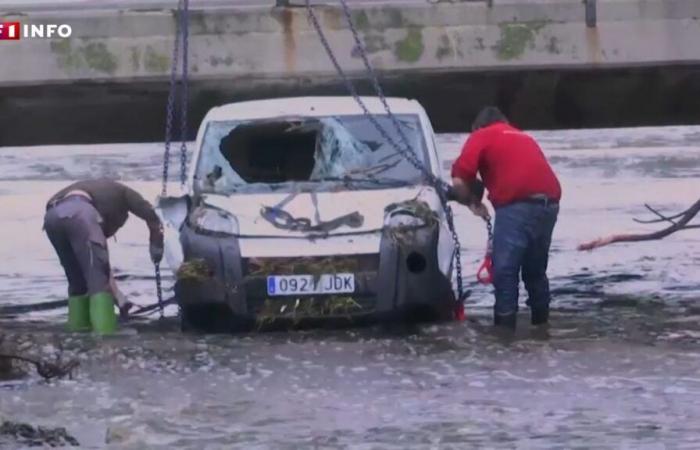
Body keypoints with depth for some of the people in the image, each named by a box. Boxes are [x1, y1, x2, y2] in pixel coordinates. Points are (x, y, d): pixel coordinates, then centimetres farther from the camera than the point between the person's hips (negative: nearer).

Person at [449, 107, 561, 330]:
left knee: (505, 271, -4)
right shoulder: (524, 137, 32)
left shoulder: (481, 136, 12)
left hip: (518, 205, -7)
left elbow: (459, 181, 1)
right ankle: (541, 325, 25)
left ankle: (504, 328, -8)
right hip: (549, 203, 7)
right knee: (535, 270, 20)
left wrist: (472, 201, 19)